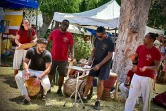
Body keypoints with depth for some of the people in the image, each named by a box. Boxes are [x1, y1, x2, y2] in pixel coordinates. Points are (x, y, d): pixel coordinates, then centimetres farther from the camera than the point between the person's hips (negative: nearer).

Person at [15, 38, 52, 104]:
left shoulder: (47, 54, -19)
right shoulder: (31, 51, -11)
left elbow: (48, 69, -21)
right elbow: (25, 62, -4)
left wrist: (39, 78, -32)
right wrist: (26, 71, -25)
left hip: (41, 72, -3)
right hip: (31, 70, 3)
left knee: (47, 85, -32)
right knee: (17, 77, -24)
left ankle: (44, 92, 9)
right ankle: (26, 96, -21)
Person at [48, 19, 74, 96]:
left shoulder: (69, 35, -3)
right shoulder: (54, 32, 0)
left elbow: (71, 46, -2)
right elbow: (48, 41, 10)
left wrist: (72, 54, -18)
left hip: (63, 59, -1)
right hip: (53, 57, 1)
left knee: (62, 75, 7)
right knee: (50, 73, 11)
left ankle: (59, 90, 22)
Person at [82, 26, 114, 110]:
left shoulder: (110, 42, -19)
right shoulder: (97, 39, -2)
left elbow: (109, 55, -19)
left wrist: (99, 65, -22)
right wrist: (91, 59, -6)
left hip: (104, 64, -5)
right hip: (96, 62, 5)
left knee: (100, 82, -4)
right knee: (89, 79, 5)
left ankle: (98, 102, 8)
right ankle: (84, 97, 17)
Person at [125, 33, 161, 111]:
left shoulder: (156, 52, -13)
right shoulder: (140, 47, 2)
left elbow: (156, 67, -11)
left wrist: (147, 67, -28)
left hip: (148, 78, -4)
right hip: (137, 76, 5)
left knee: (146, 98, 5)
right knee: (131, 96, 8)